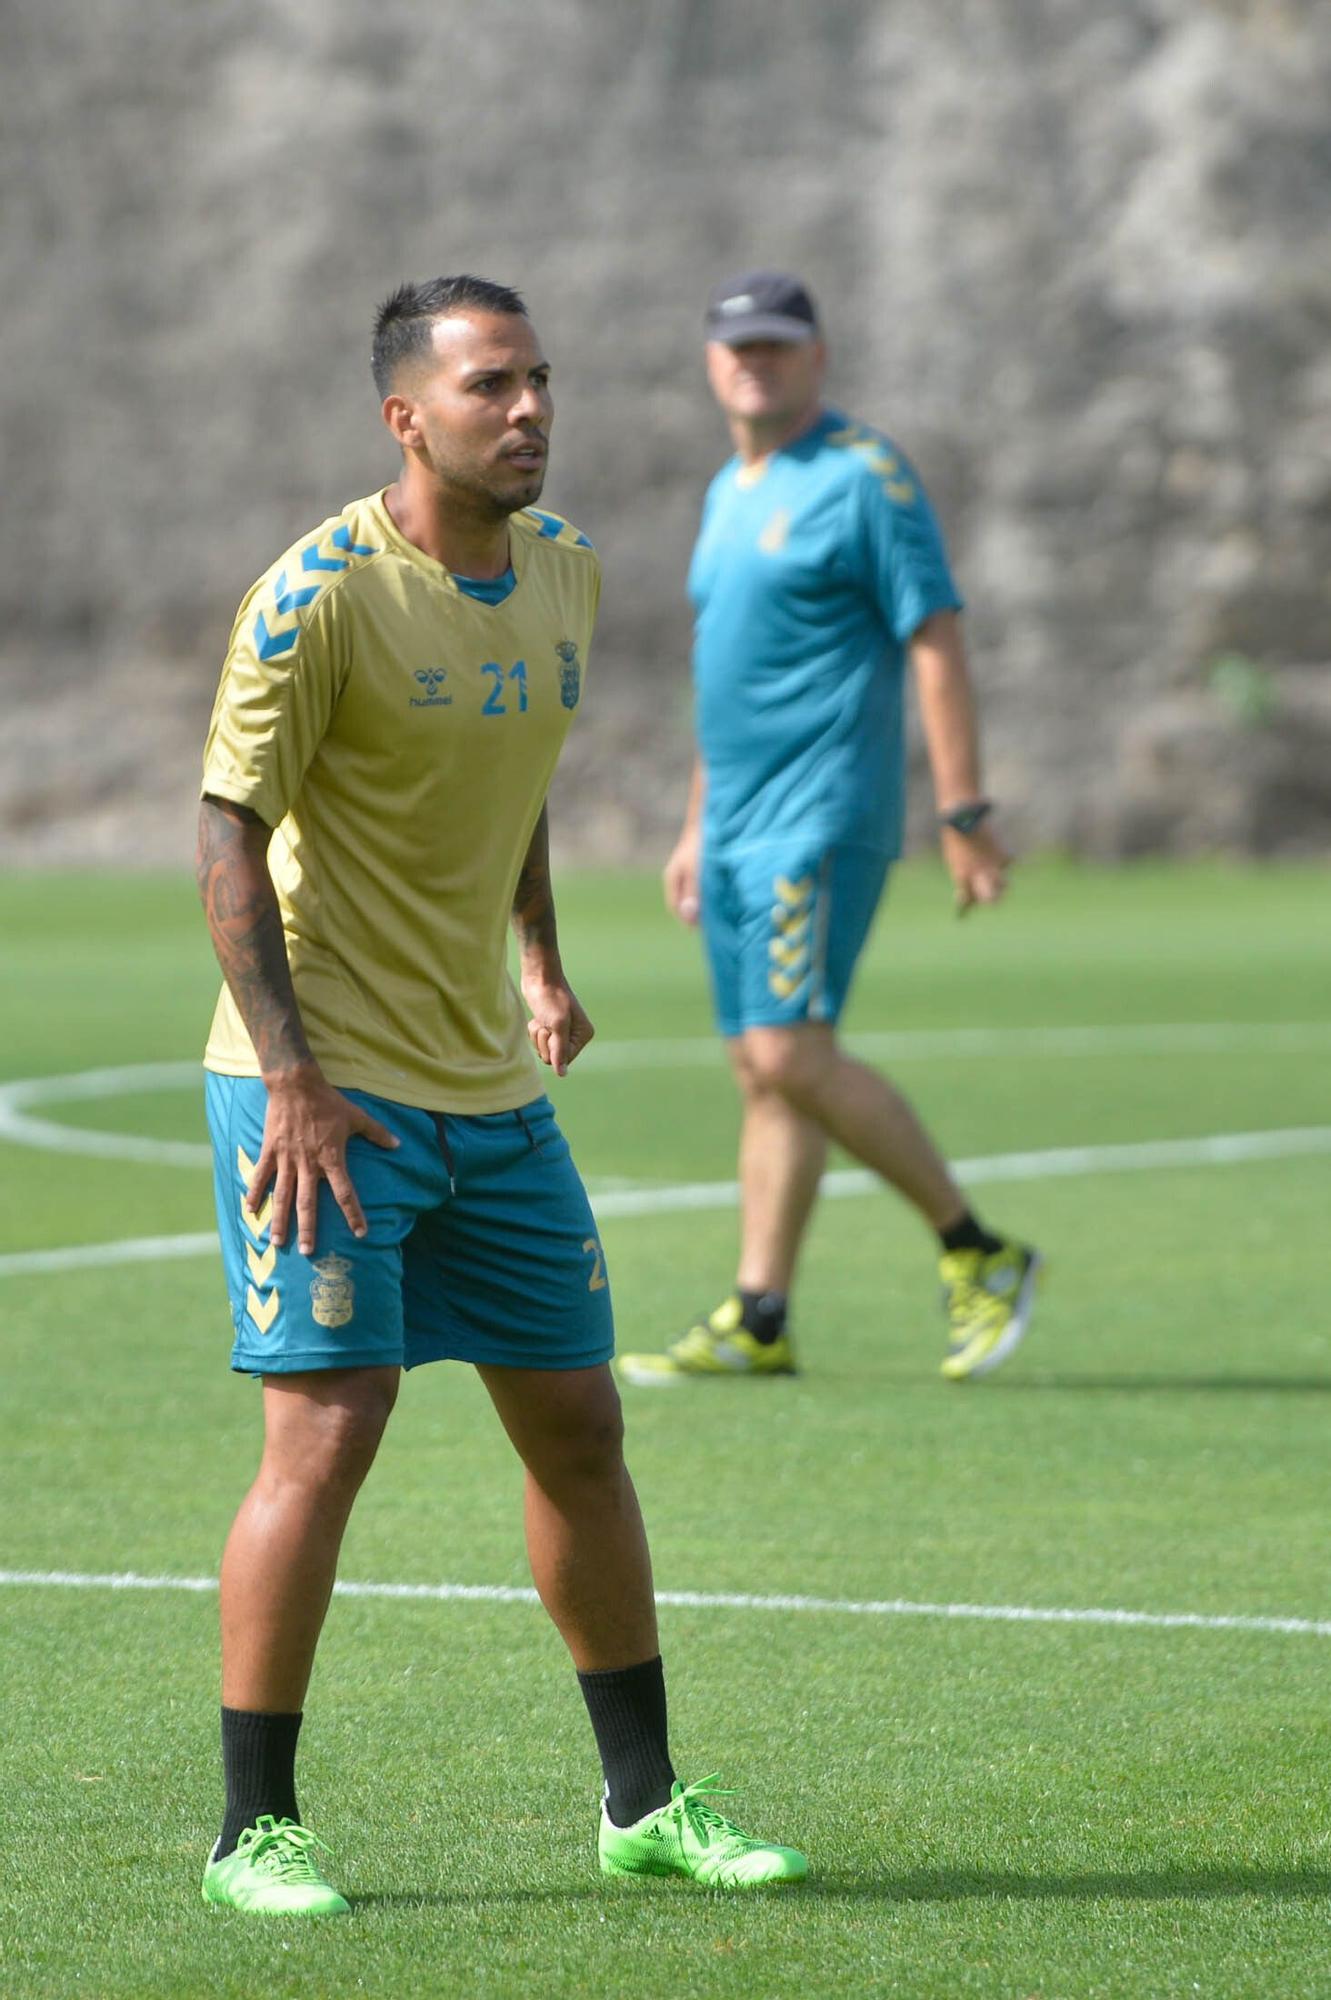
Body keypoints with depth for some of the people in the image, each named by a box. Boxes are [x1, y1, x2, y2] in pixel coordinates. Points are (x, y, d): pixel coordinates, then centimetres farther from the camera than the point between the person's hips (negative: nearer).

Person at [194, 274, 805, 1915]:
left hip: (490, 1086, 7)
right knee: (324, 1435, -11)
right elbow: (230, 832, -14)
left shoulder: (564, 570, 7)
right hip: (324, 1088, -7)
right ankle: (253, 1830, 0)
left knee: (577, 1426, 9)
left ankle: (645, 1802, 21)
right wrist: (290, 1077, -19)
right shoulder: (320, 595, -15)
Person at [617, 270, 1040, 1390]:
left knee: (791, 1053, -17)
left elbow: (937, 645, -12)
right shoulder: (731, 493, 18)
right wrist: (699, 829, 24)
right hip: (740, 824, 9)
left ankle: (979, 1254, -6)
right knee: (761, 1067, 5)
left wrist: (964, 813, -18)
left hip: (823, 820, -9)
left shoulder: (864, 478, -8)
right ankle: (758, 1323, 5)